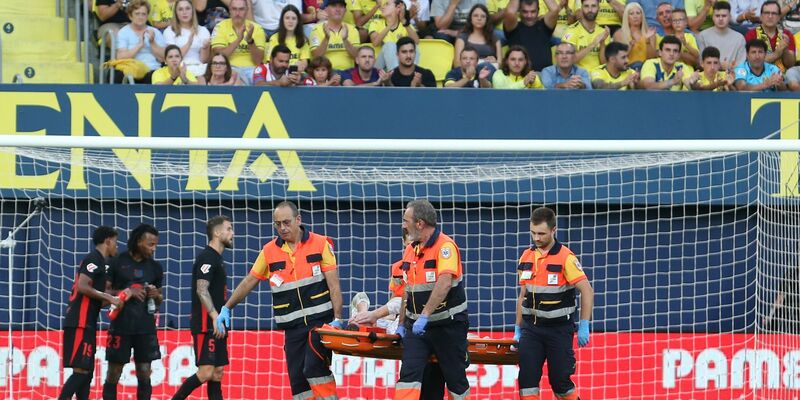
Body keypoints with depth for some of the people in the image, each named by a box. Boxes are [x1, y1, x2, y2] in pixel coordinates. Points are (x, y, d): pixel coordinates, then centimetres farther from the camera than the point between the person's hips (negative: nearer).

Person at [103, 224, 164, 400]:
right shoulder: (117, 263, -3)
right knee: (114, 373, 0)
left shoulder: (155, 267, 10)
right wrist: (128, 292, -16)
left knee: (144, 374, 3)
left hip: (146, 327, 4)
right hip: (121, 326, -4)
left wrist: (156, 295, -4)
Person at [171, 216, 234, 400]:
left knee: (217, 372, 6)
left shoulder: (217, 259, 18)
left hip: (216, 326, 10)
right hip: (205, 325, -10)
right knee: (206, 371, -14)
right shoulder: (207, 257, -11)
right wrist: (215, 317, -28)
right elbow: (201, 290, -21)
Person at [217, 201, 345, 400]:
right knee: (297, 378, -2)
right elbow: (249, 282, 17)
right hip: (293, 327, 4)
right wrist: (226, 308, 13)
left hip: (321, 321, -4)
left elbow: (334, 284, -3)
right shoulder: (269, 251, 7)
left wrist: (337, 318, -12)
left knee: (314, 368, -23)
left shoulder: (320, 244, -1)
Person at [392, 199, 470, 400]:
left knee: (455, 377, 5)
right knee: (409, 373, -10)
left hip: (448, 324, -6)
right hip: (417, 325, 6)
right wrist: (402, 323, 16)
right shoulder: (410, 250, 10)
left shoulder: (445, 246, -15)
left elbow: (444, 284, -28)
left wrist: (425, 315, -33)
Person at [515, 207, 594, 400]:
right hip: (531, 327, 4)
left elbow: (587, 291, -11)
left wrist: (583, 327, -14)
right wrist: (518, 330, 14)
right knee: (527, 378, -7)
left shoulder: (566, 258, -11)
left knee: (560, 382, 2)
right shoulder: (526, 257, 6)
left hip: (559, 328, -4)